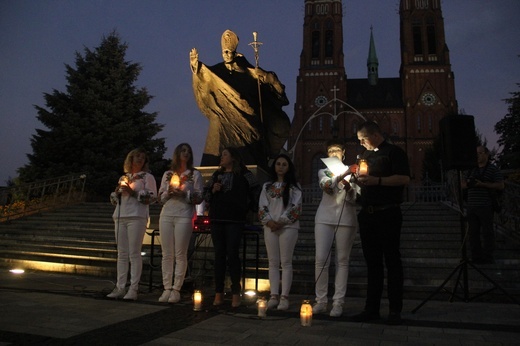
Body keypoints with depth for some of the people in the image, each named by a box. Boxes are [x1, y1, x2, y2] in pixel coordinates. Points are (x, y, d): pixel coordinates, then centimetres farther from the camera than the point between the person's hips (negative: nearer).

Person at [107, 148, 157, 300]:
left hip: (137, 217, -5)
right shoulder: (123, 178, 22)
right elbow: (114, 199, 24)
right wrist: (117, 192, 3)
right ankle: (120, 287, 6)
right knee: (122, 254, 4)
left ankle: (133, 289, -8)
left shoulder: (147, 177, 8)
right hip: (120, 217, 5)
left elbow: (151, 197, -4)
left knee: (134, 253, -9)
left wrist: (133, 192, -10)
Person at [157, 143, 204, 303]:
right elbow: (160, 197, 16)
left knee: (180, 254, -5)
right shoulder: (167, 174, 19)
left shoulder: (195, 174, 9)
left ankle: (176, 289, -1)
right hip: (166, 215, 3)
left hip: (184, 216, -3)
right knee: (167, 254, 2)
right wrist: (169, 191, -3)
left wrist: (184, 193, -11)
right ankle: (167, 288, 6)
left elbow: (199, 198, 2)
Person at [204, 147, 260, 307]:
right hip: (216, 219, 4)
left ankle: (236, 294, 1)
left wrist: (247, 207, 1)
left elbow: (256, 193, -2)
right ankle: (219, 293, 9)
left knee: (232, 254, -6)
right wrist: (213, 190, -1)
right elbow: (206, 196, 18)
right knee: (219, 255, 5)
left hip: (235, 220, -4)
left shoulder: (244, 175, 1)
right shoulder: (216, 175, 17)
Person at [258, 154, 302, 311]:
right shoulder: (267, 186, 14)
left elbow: (295, 207, -4)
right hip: (270, 227, 3)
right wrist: (269, 221, -10)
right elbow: (262, 206, 7)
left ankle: (284, 297, -2)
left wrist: (281, 222, -12)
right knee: (273, 262, 2)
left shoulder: (294, 186, 5)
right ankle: (274, 296, 4)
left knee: (286, 262, -4)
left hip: (288, 226, -3)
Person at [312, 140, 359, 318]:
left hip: (346, 219, 0)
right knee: (321, 260, -5)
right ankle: (321, 301, 2)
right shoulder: (323, 172, 16)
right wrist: (342, 175, -23)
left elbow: (354, 199, 4)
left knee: (342, 261, -2)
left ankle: (338, 302, 1)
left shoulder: (351, 172, 13)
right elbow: (326, 186, -8)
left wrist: (348, 188, -17)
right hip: (324, 218, 1)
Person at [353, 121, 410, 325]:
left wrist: (376, 180, -20)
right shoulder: (365, 155, 19)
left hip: (388, 214, -7)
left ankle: (395, 310, 5)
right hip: (367, 214, 7)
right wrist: (356, 180, 5)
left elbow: (404, 178, -14)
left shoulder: (394, 152, -2)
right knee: (372, 261, 9)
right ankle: (372, 308, 14)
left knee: (392, 261, -1)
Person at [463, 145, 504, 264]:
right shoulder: (472, 170, 17)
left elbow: (501, 186, -9)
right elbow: (463, 185, 18)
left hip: (485, 207, -6)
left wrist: (482, 184, -17)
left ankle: (488, 258, 4)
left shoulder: (493, 169, 0)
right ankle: (476, 257, 12)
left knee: (487, 232, -2)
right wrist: (468, 183, -6)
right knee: (473, 232, 6)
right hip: (472, 207, 6)